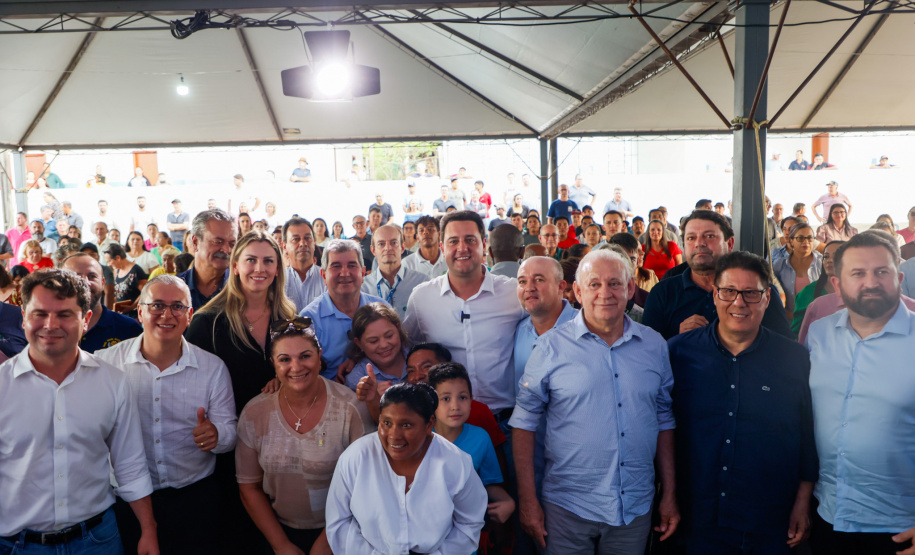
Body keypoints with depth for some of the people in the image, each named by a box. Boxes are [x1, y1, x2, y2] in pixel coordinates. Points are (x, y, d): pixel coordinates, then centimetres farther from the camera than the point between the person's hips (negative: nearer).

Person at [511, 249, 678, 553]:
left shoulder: (654, 346, 3)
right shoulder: (551, 347, -7)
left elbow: (664, 420, 9)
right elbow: (524, 422, -5)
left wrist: (669, 496, 8)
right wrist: (528, 501, -7)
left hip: (636, 508, 3)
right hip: (568, 508, -2)